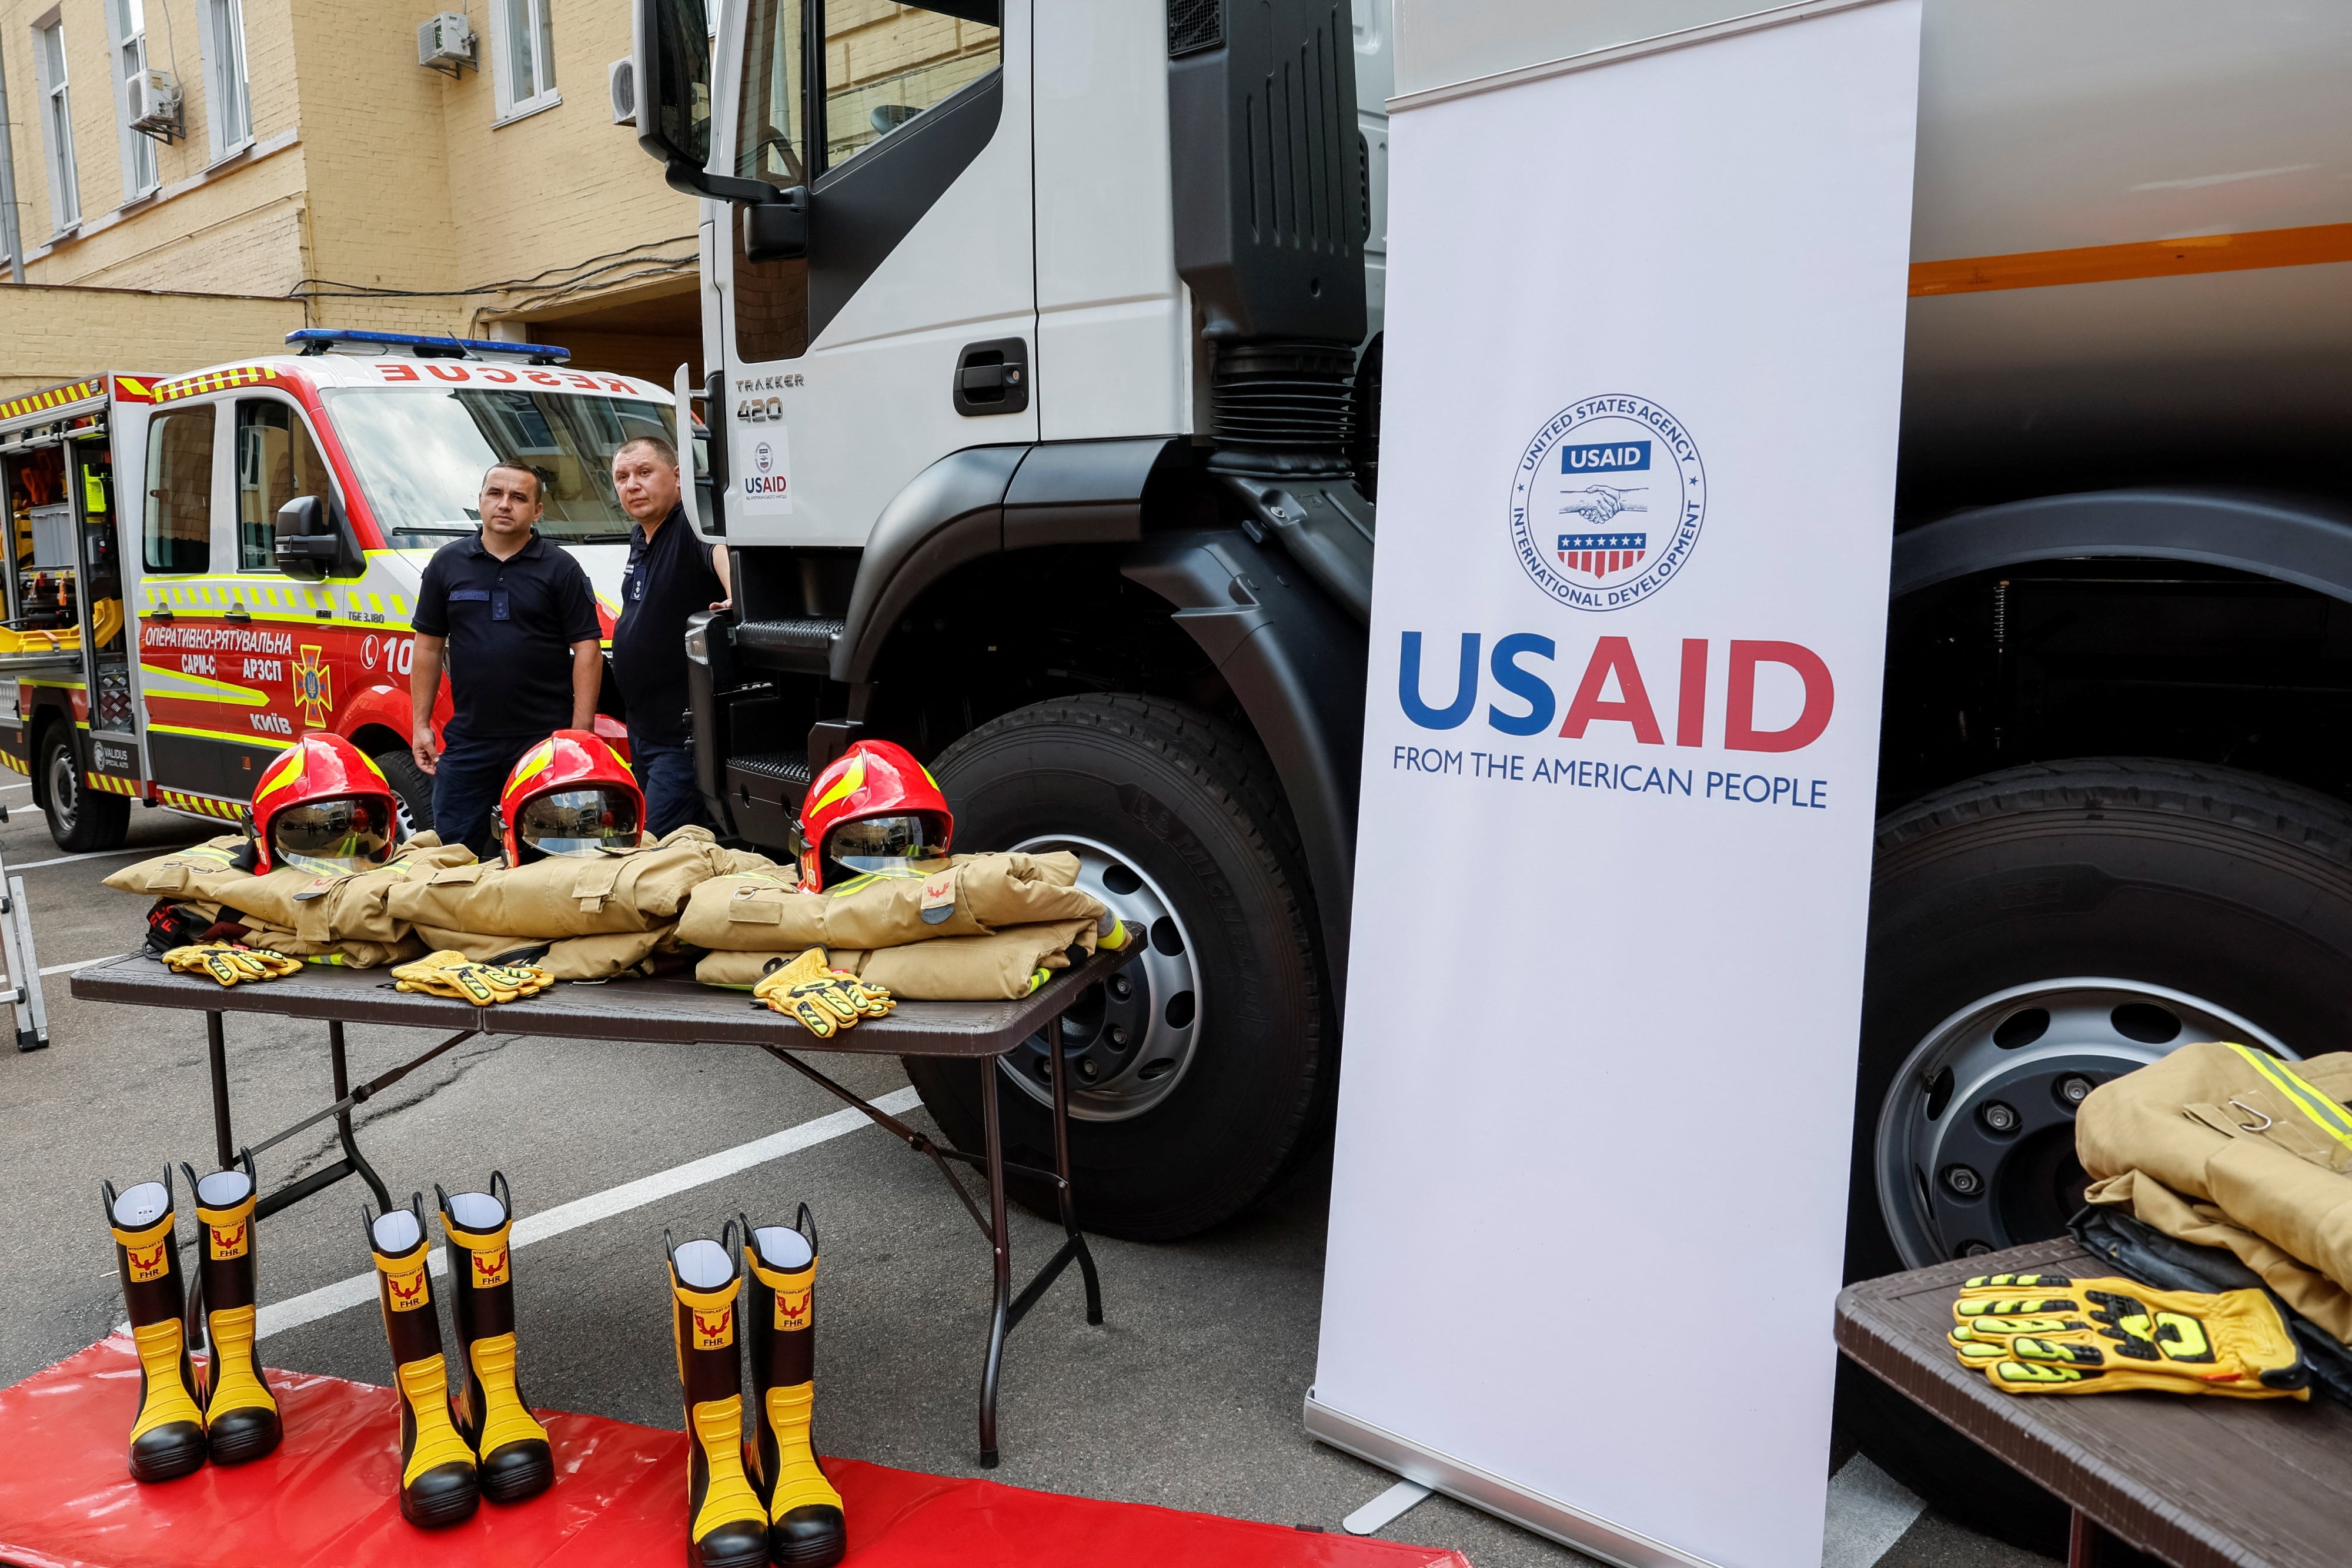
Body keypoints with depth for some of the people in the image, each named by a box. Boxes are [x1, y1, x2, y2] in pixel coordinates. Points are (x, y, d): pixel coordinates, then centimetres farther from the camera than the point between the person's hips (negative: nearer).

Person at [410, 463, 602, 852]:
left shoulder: (560, 568, 0)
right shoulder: (447, 564, 9)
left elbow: (587, 650, -4)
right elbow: (429, 648, 12)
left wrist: (580, 732, -10)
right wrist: (421, 725, 7)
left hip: (545, 739, -3)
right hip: (467, 740, 3)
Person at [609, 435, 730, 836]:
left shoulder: (690, 525, -18)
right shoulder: (639, 536, 13)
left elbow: (719, 546, -42)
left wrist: (734, 597, -63)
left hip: (683, 731, -10)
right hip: (642, 726, 11)